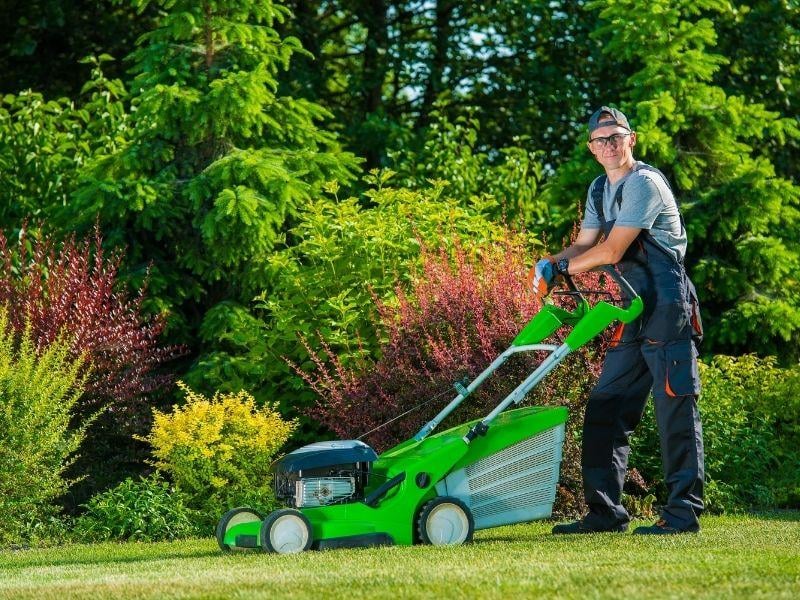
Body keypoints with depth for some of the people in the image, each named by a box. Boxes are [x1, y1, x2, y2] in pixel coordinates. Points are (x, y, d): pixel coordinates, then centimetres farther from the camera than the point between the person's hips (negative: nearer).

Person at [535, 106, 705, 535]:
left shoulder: (644, 183, -13)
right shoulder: (599, 190, 16)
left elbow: (611, 251, -17)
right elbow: (585, 246, 17)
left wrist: (562, 267, -4)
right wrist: (551, 264, -3)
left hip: (667, 307, -9)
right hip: (634, 313, 9)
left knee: (675, 409, -8)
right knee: (605, 408, 6)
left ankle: (683, 512, -6)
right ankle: (605, 511, 9)